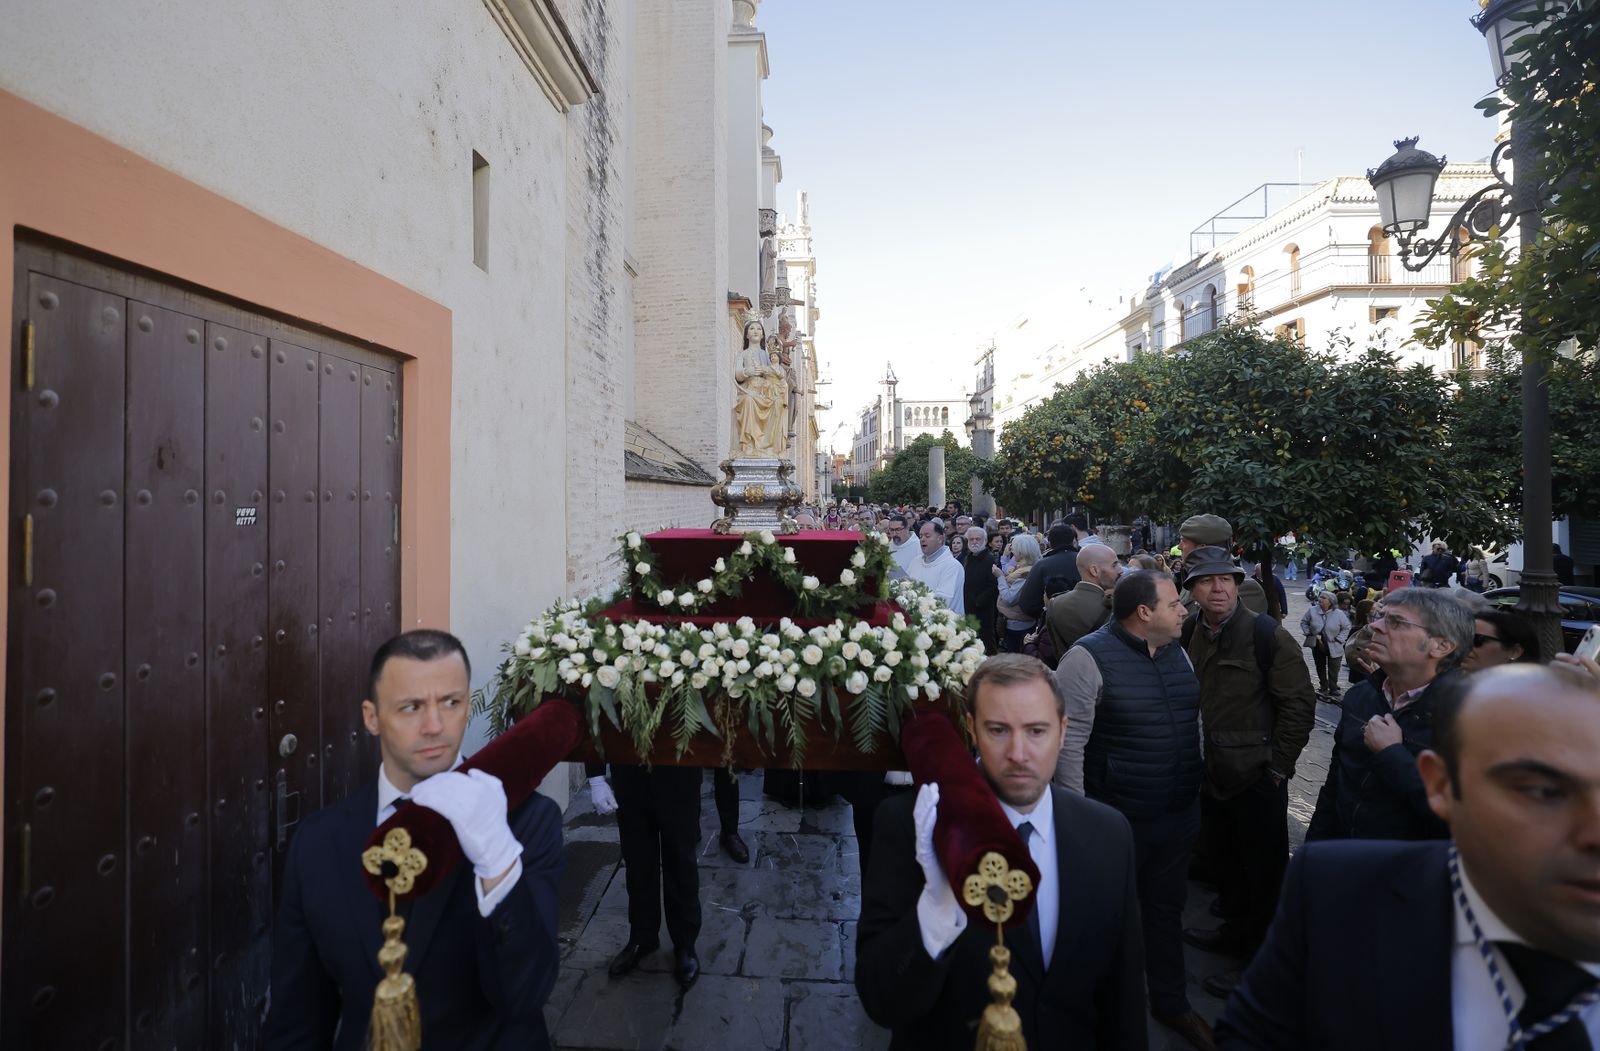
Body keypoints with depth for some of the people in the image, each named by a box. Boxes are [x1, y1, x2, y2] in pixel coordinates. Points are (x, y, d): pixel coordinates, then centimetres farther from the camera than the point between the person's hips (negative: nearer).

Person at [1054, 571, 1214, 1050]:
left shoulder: (1177, 652, 3)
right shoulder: (1089, 657, -20)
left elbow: (1193, 723, 14)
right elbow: (1068, 745, -19)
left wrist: (1194, 796, 16)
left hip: (1180, 815, 6)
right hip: (1115, 821, -6)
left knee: (1167, 911, 23)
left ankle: (1171, 1002, 44)